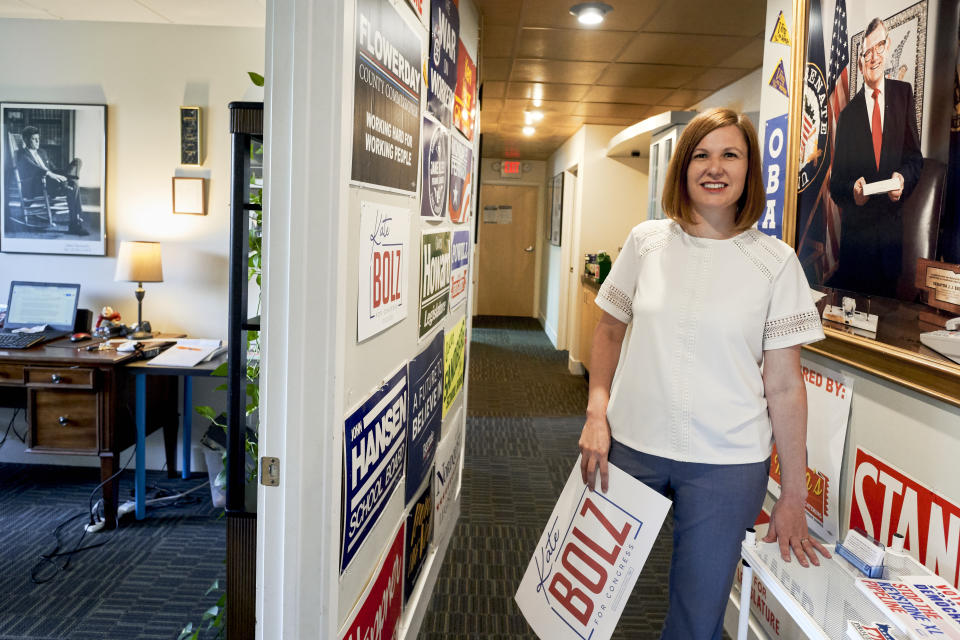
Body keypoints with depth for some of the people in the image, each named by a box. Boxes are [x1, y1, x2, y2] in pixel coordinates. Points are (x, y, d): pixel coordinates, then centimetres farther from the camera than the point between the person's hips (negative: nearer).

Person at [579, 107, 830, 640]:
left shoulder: (775, 262, -5)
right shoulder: (646, 241, 0)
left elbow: (785, 387, -3)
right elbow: (610, 331, 11)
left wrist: (793, 497, 0)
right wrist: (597, 413, -2)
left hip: (727, 465, -1)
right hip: (631, 445, 2)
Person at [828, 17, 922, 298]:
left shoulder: (903, 93, 6)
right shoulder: (848, 114, 4)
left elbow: (915, 155, 6)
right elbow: (836, 181, 3)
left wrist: (904, 178, -15)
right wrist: (852, 190, -19)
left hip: (892, 225, 1)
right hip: (855, 230, -1)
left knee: (887, 294, 6)